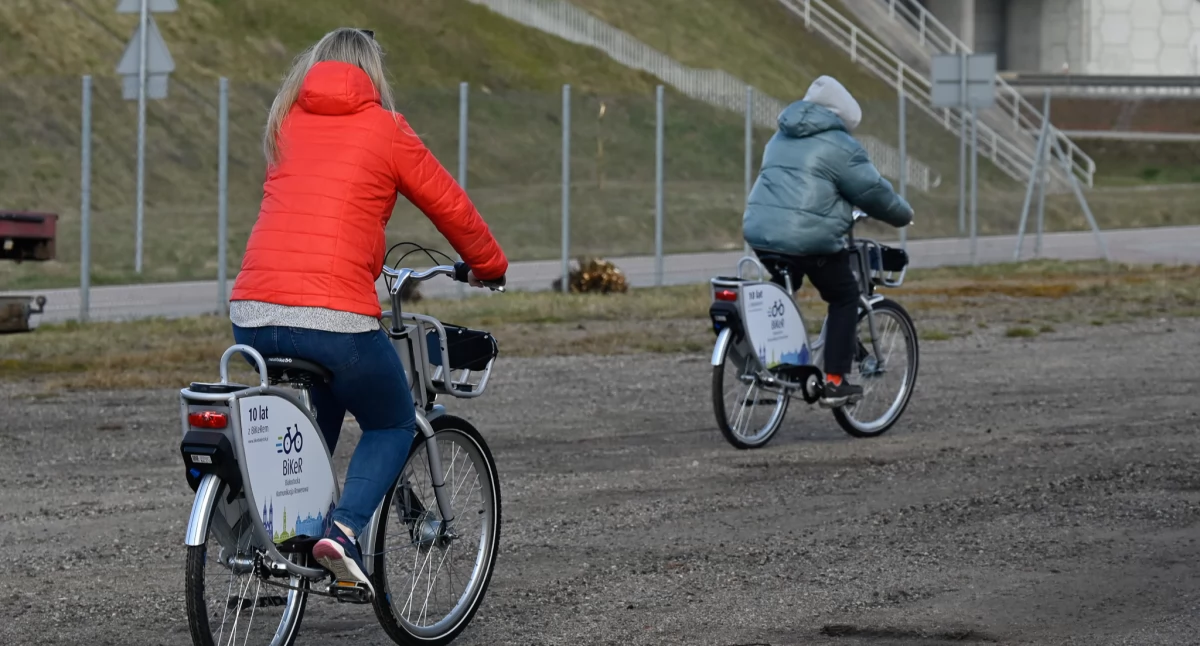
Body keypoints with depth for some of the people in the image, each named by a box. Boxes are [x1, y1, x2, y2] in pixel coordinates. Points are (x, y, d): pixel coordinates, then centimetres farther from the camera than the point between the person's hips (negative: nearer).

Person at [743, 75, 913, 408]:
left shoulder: (781, 139, 23)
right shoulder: (839, 146, -2)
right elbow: (873, 191, 1)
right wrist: (903, 214, 20)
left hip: (760, 232, 7)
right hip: (809, 240, -7)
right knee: (844, 298, 10)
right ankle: (834, 383, 5)